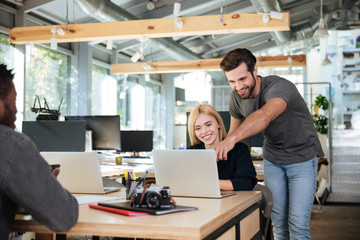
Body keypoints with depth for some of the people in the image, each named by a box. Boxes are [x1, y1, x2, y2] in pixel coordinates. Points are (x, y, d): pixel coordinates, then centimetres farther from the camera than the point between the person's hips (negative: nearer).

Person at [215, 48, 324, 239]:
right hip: (272, 158, 5)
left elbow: (264, 116, -52)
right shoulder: (236, 97, -8)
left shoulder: (279, 87, -31)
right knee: (278, 222, 7)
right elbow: (235, 129, 6)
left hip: (302, 157, -5)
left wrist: (232, 139, -67)